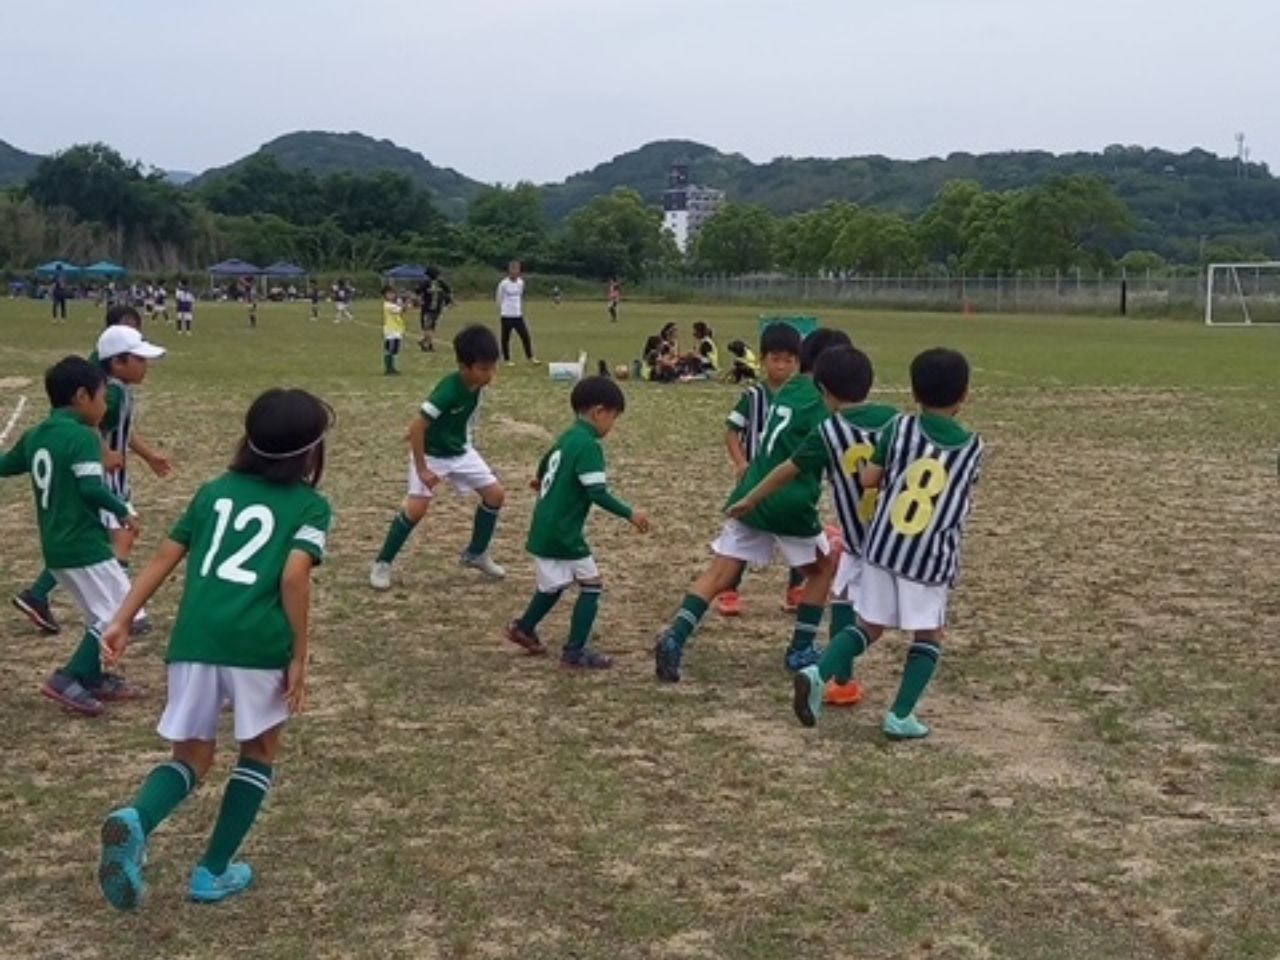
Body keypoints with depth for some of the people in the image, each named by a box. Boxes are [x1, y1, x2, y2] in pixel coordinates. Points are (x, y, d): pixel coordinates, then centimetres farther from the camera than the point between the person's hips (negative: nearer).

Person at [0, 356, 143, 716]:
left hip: (56, 546, 9)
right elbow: (91, 487, -24)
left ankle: (95, 677, 27)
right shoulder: (82, 436, -16)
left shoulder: (34, 436, 10)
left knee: (103, 613, 21)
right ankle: (67, 679, -5)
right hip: (84, 545, -9)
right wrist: (124, 512, -12)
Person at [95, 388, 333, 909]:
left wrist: (121, 621, 16)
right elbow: (294, 577, -9)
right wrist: (299, 658, -5)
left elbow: (164, 558, 15)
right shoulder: (311, 505, 6)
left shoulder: (215, 490, 20)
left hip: (194, 637, 4)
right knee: (260, 749, 21)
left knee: (193, 757, 17)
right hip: (259, 643, -3)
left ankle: (135, 819, -15)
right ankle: (213, 871, 18)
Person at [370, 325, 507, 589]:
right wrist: (422, 469, -27)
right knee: (416, 508, -17)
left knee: (495, 494, 3)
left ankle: (476, 554, 20)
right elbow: (416, 427, -31)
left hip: (460, 450, 7)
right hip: (431, 454, -7)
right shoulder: (449, 390, -33)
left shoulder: (476, 384, -12)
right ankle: (382, 563, 0)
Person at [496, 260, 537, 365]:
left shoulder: (521, 282, 6)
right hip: (506, 316, -4)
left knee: (525, 336, 0)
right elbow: (499, 299, -1)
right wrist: (499, 314, -4)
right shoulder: (504, 284, -8)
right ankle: (507, 359, 12)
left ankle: (530, 357, 8)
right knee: (506, 338, 3)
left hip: (518, 316, 4)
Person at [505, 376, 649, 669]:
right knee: (591, 584, -1)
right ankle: (575, 652, 1)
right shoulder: (589, 446, -19)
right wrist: (630, 514, -17)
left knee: (555, 584, 25)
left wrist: (545, 483, 51)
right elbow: (597, 493, -24)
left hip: (546, 528, 10)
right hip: (563, 532, -10)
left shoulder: (568, 437, 10)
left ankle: (524, 628, 39)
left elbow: (545, 466, 29)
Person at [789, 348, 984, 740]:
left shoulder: (900, 427, -1)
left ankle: (818, 672, -6)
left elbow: (868, 479, 2)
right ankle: (901, 715, 7)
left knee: (869, 624, 15)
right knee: (929, 634, 14)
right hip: (932, 556, -2)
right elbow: (965, 500, 13)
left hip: (883, 544, 2)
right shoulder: (972, 446, 1)